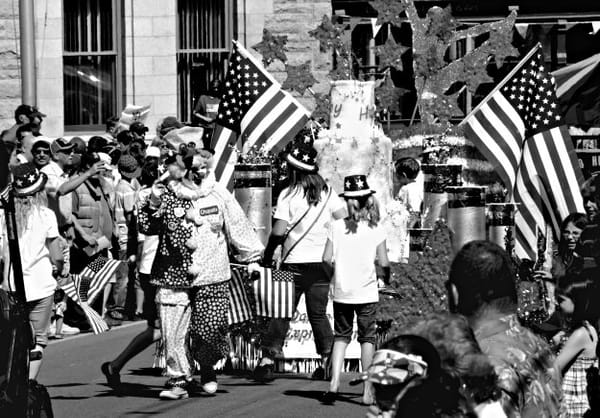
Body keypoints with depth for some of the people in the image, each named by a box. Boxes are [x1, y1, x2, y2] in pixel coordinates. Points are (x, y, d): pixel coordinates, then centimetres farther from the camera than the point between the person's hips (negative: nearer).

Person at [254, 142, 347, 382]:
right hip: (321, 263, 3)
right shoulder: (327, 191, 2)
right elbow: (345, 221, 2)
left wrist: (267, 256, -2)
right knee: (318, 315, 13)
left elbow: (278, 232, -13)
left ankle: (267, 360, -2)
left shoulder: (288, 195, -8)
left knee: (281, 313, 3)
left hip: (294, 263, -3)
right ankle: (328, 362, 6)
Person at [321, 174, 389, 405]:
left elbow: (326, 259, -7)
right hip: (366, 292, -1)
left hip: (342, 292, 1)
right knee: (367, 338, 8)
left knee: (341, 336, 13)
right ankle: (367, 390, 7)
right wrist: (387, 277, 14)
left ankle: (334, 382, -3)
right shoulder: (375, 230, -7)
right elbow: (384, 262, -7)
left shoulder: (336, 227, -5)